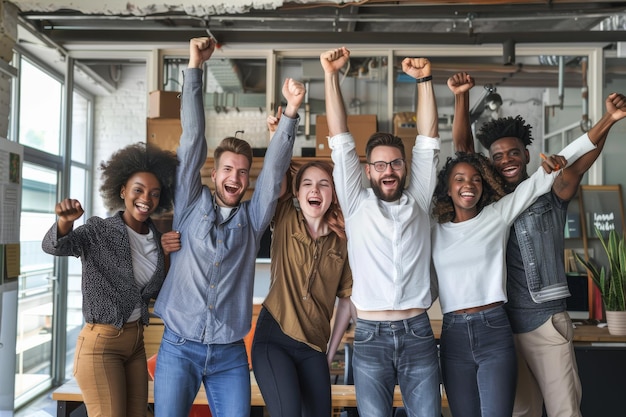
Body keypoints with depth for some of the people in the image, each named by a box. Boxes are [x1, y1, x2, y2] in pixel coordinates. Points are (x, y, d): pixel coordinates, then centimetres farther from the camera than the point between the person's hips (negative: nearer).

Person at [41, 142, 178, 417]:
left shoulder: (156, 238, 4)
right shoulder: (99, 231, -11)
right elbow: (53, 246, -29)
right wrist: (65, 221, -50)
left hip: (136, 342, 6)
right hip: (101, 344, -6)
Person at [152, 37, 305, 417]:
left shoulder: (253, 217, 7)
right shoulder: (191, 205, 4)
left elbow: (275, 168, -4)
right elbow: (193, 140, -1)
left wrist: (291, 112, -17)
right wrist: (195, 67, -5)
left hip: (230, 354, 1)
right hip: (179, 347, -1)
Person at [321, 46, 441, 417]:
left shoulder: (418, 201, 10)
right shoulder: (357, 204, 5)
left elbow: (428, 140, 5)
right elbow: (341, 141, 0)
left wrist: (425, 80, -1)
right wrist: (331, 75, -3)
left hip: (418, 333, 1)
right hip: (371, 337, -1)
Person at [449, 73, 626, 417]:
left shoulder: (551, 195, 2)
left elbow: (579, 164, -16)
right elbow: (462, 148, -1)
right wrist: (461, 97, -11)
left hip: (546, 320, -2)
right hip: (499, 322, 2)